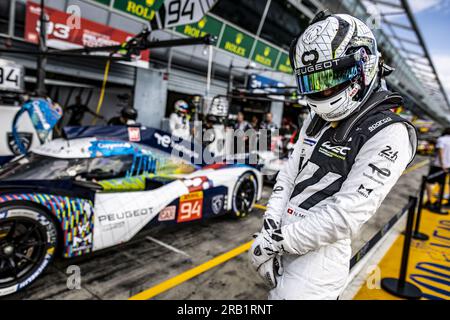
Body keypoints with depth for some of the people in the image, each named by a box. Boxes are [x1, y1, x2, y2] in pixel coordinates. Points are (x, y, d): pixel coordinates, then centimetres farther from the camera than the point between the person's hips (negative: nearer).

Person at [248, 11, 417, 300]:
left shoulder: (388, 134, -15)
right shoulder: (317, 122, 10)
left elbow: (345, 215, -22)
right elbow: (288, 176, 5)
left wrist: (276, 241, -18)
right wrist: (270, 229, -7)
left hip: (320, 253, -7)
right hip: (285, 243, 7)